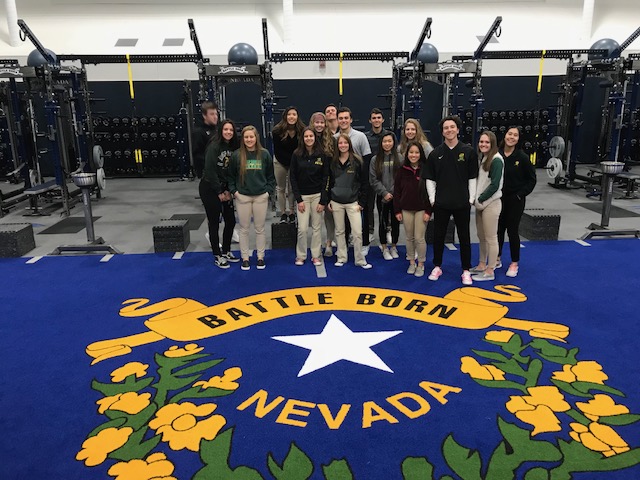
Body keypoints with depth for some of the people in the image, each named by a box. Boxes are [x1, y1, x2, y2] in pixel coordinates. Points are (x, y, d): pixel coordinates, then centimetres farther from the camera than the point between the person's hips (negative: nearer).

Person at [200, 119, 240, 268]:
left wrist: (228, 190, -2)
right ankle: (218, 256, 14)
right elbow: (210, 170, -18)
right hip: (209, 188, -6)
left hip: (225, 188, 7)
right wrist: (219, 192, -14)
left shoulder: (234, 147, 4)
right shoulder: (214, 146, -15)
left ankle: (226, 251, 27)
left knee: (231, 221, 9)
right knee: (214, 223, 1)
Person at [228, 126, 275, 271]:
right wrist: (233, 191, -2)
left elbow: (270, 175, 7)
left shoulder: (264, 154, 0)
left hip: (261, 197, 0)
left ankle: (260, 257, 22)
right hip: (242, 197, 0)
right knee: (244, 229, 8)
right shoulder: (236, 155, -3)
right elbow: (230, 176, 6)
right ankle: (245, 258, 20)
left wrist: (269, 191, -1)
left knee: (260, 228, 9)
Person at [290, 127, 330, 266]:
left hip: (317, 195, 0)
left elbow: (326, 178, -1)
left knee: (317, 227, 5)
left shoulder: (322, 155, -1)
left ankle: (316, 256, 17)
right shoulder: (296, 155, -1)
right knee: (302, 228, -4)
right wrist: (298, 199, -7)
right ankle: (300, 256, 13)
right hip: (302, 196, 0)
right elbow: (293, 178, -1)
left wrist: (323, 201, -7)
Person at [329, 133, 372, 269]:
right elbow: (329, 182, 11)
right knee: (339, 231, 10)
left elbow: (363, 182, -2)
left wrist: (361, 202, -6)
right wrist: (328, 200, 5)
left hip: (352, 202, -2)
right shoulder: (333, 162, 5)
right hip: (336, 202, 3)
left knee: (357, 232, -5)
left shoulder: (356, 161, -3)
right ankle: (341, 257, 22)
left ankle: (360, 260, 7)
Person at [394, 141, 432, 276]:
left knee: (419, 238, -1)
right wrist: (397, 211, 0)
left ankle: (420, 265, 14)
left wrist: (428, 211, -9)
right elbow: (397, 191, 4)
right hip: (406, 209, 3)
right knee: (409, 238, 10)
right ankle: (411, 263, 24)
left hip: (421, 209, -2)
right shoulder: (402, 170, 2)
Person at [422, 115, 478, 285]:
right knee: (438, 235, 9)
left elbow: (472, 178, 2)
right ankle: (437, 267, 24)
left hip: (462, 203, -1)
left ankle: (466, 270, 18)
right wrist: (432, 199, -1)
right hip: (441, 203, 1)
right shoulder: (436, 153, 2)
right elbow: (430, 179, 5)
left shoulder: (468, 151, 0)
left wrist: (471, 198, -2)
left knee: (464, 237, 7)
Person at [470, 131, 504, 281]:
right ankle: (482, 265, 27)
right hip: (480, 204, 8)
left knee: (491, 238, 0)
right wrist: (475, 199, 2)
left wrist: (480, 200, -13)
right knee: (481, 237, 15)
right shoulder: (482, 158, 12)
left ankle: (490, 271, 7)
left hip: (491, 204, -8)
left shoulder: (496, 160, -13)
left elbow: (494, 185, -18)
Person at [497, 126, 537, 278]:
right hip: (499, 198, 3)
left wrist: (521, 194, -9)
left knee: (512, 230, 3)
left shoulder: (522, 157, -8)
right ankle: (497, 259, 28)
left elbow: (531, 179, -2)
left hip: (515, 200, -3)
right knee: (499, 229, 11)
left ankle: (514, 263, 17)